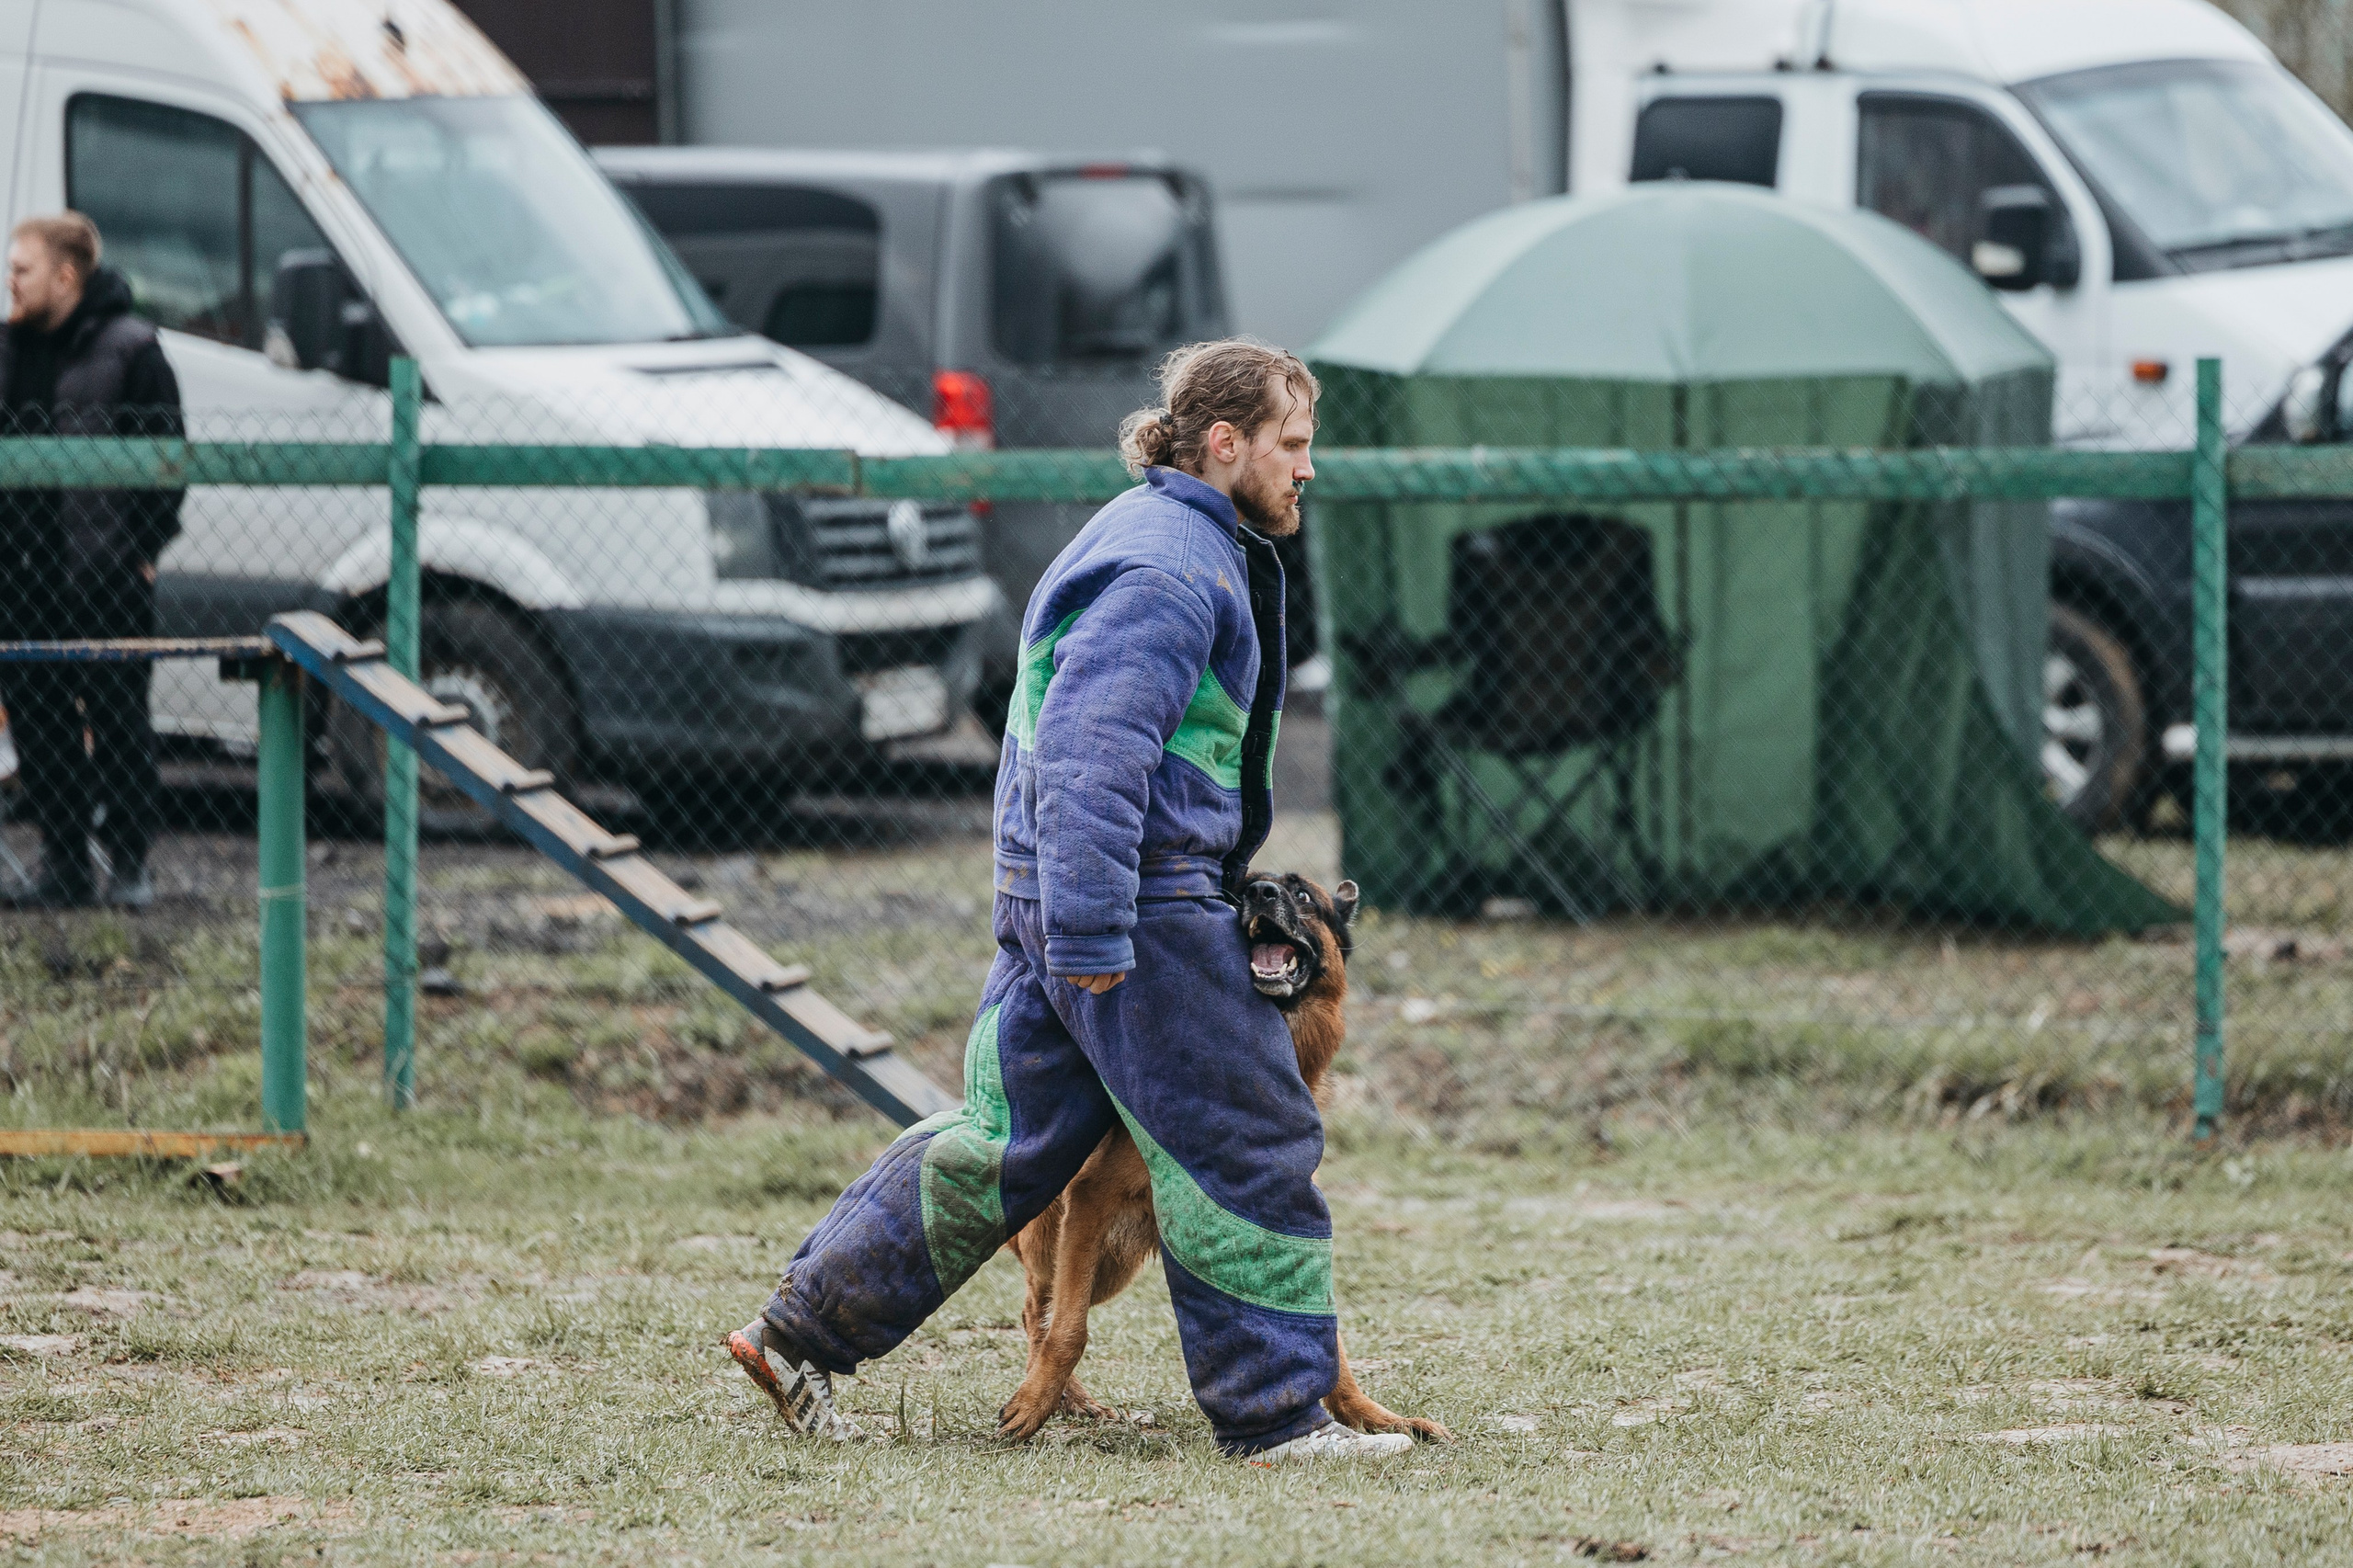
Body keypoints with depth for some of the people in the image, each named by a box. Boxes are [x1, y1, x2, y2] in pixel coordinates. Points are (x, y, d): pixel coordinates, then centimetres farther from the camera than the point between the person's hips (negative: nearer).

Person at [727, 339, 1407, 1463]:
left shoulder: (1189, 548, 19)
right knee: (1242, 1150, -3)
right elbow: (1093, 749, -24)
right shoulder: (1170, 566, -15)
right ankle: (1276, 1412, 2)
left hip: (1058, 900, 11)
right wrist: (1094, 940, -28)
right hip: (1140, 903, -10)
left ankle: (803, 1330, 13)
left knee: (1012, 1138, 12)